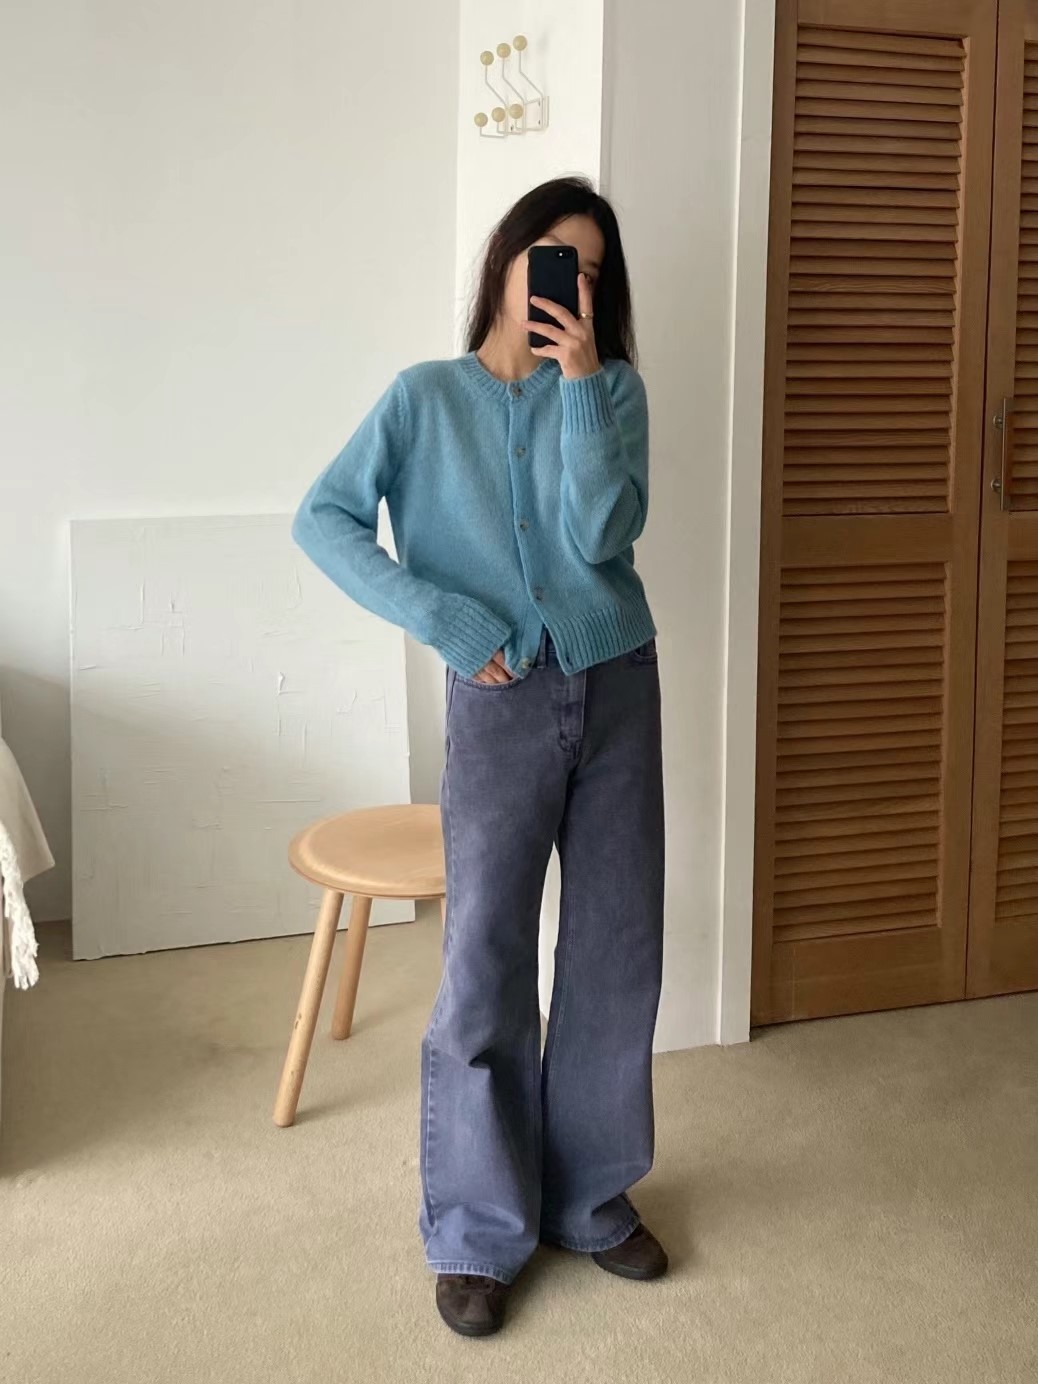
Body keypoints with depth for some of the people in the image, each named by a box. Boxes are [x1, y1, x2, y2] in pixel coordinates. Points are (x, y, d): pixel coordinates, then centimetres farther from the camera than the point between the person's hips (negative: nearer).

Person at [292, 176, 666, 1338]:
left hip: (616, 688, 3)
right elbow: (323, 518, -6)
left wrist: (581, 381, -13)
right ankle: (477, 1232, 14)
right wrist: (441, 618, -13)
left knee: (617, 954, 9)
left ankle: (591, 1198, 27)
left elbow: (602, 535, -10)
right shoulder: (427, 395, 2)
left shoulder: (612, 388, 5)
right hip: (501, 703, -2)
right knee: (485, 967, -1)